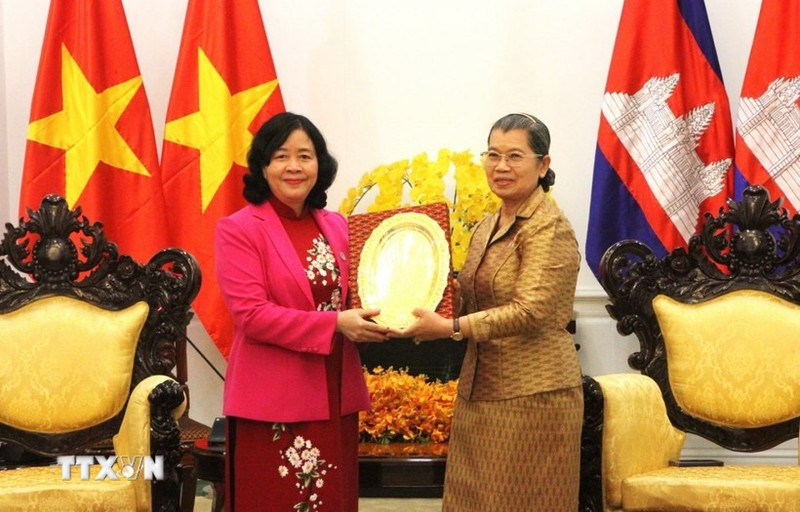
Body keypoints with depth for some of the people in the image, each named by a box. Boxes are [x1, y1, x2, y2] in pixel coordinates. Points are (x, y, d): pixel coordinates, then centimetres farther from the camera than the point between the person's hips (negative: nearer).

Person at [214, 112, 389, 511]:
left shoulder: (336, 226, 10)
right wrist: (335, 324, -20)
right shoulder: (238, 230, -8)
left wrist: (377, 315, -3)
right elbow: (251, 314, -16)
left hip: (334, 395, 6)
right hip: (272, 400, -5)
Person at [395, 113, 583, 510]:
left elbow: (530, 310, -22)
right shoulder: (486, 228, 13)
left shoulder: (549, 228, -12)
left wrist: (450, 328, -25)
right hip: (479, 391, 8)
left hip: (532, 394, -8)